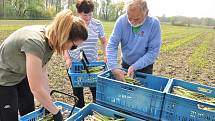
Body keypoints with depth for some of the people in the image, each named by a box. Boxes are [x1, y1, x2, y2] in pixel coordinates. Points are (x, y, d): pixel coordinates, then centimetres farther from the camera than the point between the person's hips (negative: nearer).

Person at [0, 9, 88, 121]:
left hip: (21, 75, 7)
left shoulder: (51, 38, -14)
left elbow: (42, 71, -8)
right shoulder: (35, 42, -39)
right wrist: (56, 112, -21)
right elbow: (36, 89, -33)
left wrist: (47, 101, -8)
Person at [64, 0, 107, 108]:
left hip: (92, 63, 1)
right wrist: (67, 58, -11)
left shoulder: (97, 24, 0)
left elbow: (104, 42, 10)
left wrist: (105, 55, -5)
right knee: (77, 93, 12)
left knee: (97, 90, 2)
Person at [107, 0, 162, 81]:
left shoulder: (154, 23, -21)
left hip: (144, 67, -2)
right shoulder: (121, 20, -18)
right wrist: (114, 68, -31)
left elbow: (153, 52, -21)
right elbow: (112, 45, -19)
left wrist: (134, 67, -29)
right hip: (125, 64, 2)